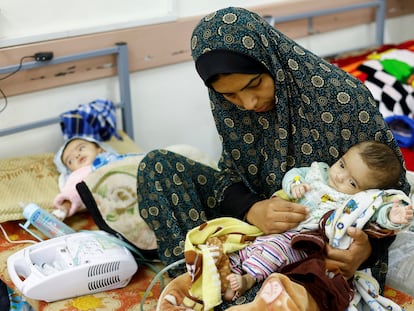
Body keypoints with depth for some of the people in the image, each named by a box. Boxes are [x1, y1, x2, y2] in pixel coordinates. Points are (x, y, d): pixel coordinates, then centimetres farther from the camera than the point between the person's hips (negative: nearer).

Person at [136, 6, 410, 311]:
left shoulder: (343, 97, -24)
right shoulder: (229, 102, -10)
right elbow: (230, 171, -2)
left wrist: (368, 246, -34)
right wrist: (251, 210, -27)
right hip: (261, 216, 5)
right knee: (158, 165, -9)